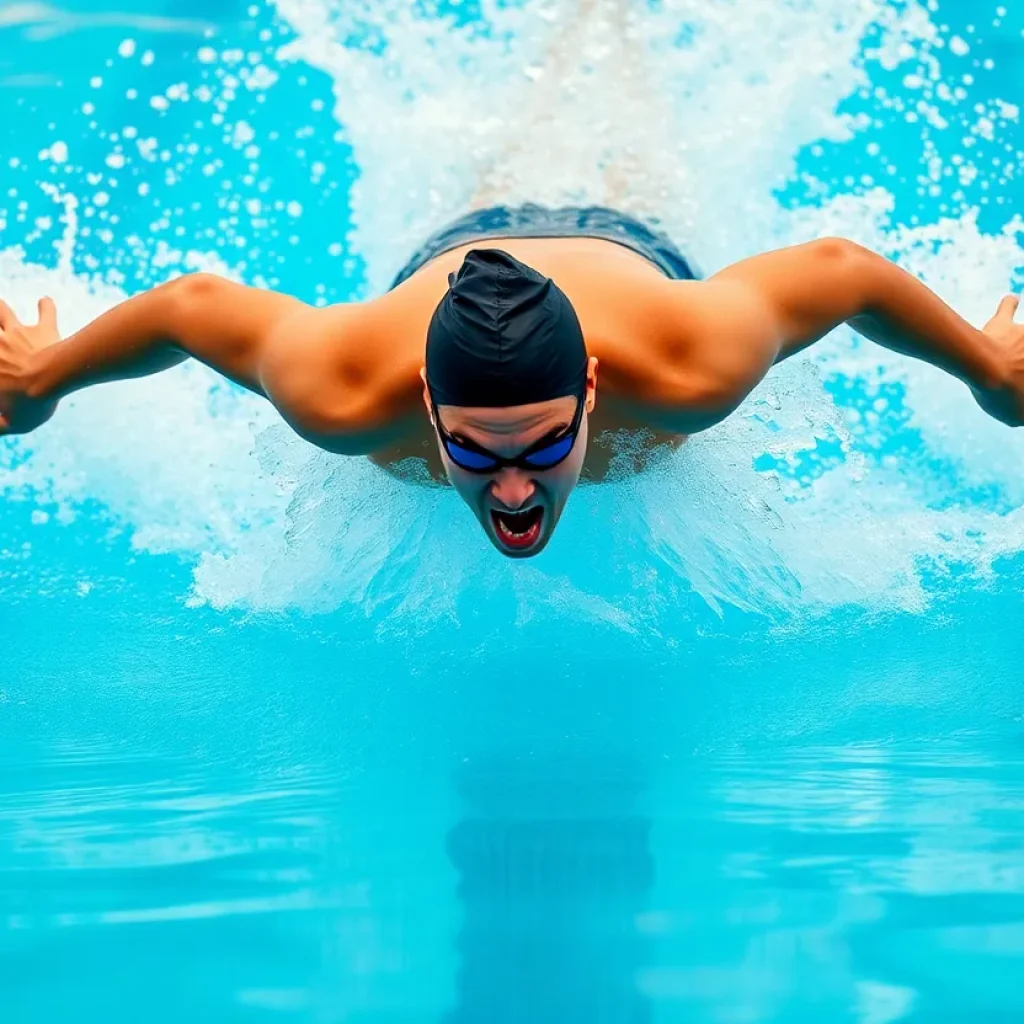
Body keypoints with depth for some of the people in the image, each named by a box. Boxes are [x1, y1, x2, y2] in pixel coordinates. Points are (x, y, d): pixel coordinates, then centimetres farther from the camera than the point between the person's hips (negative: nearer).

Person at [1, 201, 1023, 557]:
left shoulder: (694, 365, -49)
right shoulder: (340, 388, -47)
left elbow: (844, 268, -32)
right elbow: (192, 301, -29)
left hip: (634, 252, 1)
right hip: (444, 248, 0)